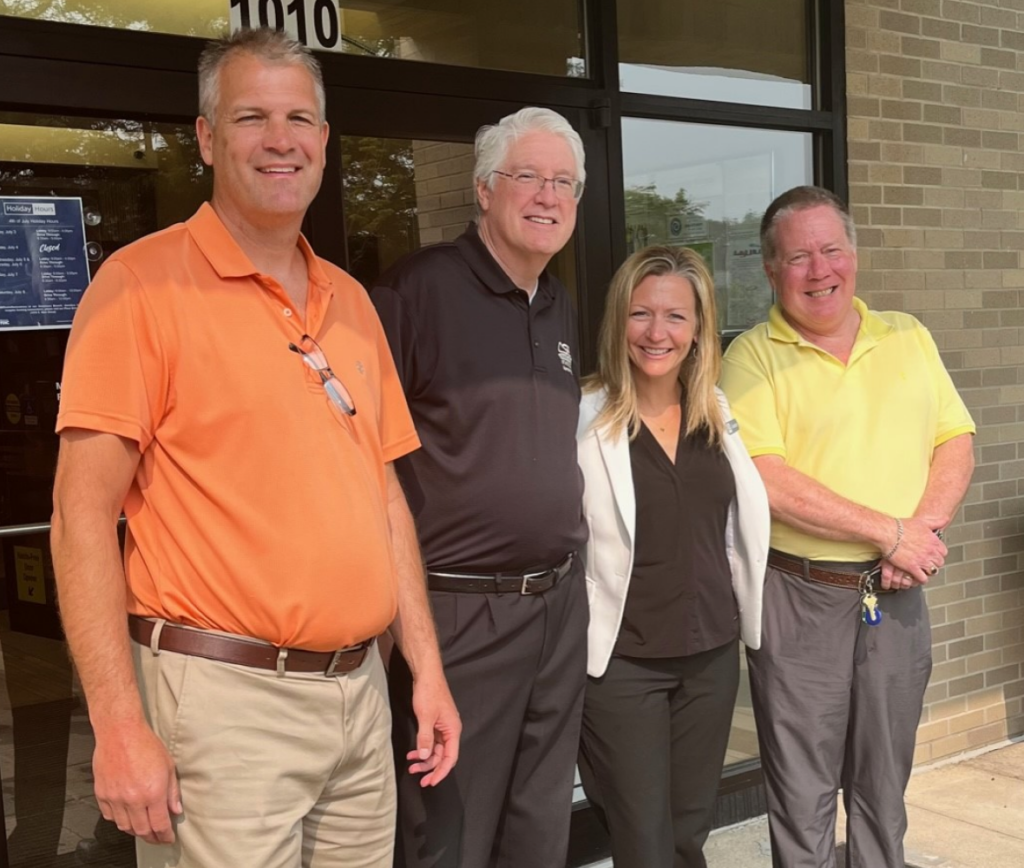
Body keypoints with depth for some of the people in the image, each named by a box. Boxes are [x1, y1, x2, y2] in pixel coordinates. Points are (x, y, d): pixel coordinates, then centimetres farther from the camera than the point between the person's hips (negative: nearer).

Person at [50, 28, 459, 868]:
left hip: (361, 692, 6)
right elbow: (84, 509, -12)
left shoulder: (351, 300, 11)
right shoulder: (145, 281, -8)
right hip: (223, 698, -6)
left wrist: (427, 667, 11)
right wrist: (119, 726, -17)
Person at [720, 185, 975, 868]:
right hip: (799, 597, -4)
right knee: (802, 793, 7)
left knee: (885, 781, 17)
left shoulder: (908, 337, 9)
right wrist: (891, 533, -17)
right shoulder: (752, 358, -7)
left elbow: (956, 442, 7)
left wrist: (926, 529, -11)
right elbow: (766, 480, -17)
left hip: (897, 596, 4)